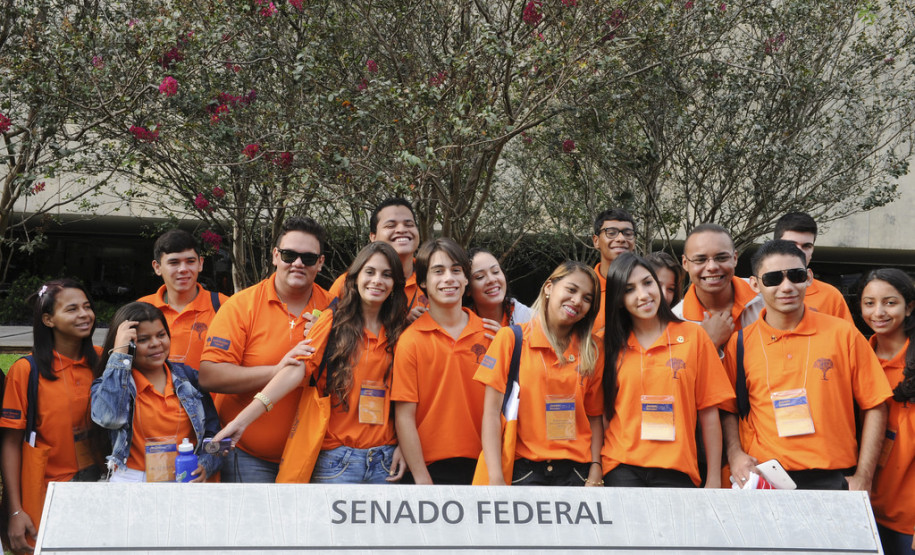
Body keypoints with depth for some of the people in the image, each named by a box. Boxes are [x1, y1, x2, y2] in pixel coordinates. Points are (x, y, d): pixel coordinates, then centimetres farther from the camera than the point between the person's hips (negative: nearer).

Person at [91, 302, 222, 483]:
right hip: (133, 480, -3)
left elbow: (212, 431, 17)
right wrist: (120, 352, -11)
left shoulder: (188, 377, 15)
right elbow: (108, 417, -19)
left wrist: (205, 465, -5)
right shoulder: (110, 383, 6)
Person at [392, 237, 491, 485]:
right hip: (432, 469, -3)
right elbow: (404, 416, -7)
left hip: (480, 465, 3)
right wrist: (422, 479, -11)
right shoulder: (411, 341, -6)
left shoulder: (489, 334, 4)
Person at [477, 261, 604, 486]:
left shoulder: (591, 352, 10)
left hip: (576, 472, 3)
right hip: (524, 471, -3)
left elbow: (594, 417, 11)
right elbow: (492, 412, -4)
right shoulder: (510, 339, 0)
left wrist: (595, 475, -1)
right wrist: (496, 480, -12)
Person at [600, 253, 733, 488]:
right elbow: (600, 411, 8)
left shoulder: (693, 336, 5)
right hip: (622, 468, 0)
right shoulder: (611, 345, 8)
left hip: (676, 470, 0)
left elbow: (708, 411, 4)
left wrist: (714, 479, 1)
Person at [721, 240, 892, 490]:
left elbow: (874, 406, 6)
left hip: (833, 479, 0)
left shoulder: (843, 334, 3)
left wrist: (863, 478, 0)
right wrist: (735, 454, -6)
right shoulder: (740, 344, 5)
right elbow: (727, 410, 12)